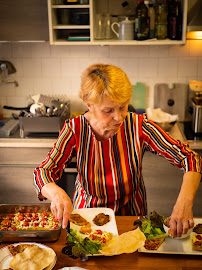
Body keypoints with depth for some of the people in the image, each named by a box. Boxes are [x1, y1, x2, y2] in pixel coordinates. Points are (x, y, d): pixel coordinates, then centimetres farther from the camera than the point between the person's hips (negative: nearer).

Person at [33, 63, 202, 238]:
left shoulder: (139, 126, -17)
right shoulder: (75, 129, -16)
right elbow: (43, 173, -19)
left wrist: (184, 202, -36)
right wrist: (57, 193, -43)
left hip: (131, 214, 0)